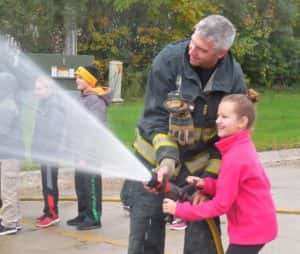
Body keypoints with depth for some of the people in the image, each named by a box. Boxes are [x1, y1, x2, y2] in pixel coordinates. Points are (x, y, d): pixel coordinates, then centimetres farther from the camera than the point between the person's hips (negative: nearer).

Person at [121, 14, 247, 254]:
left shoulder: (234, 76, -14)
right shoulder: (168, 59, -19)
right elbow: (155, 117, -17)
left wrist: (209, 176, -14)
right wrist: (166, 158, -31)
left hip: (199, 161, 1)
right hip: (156, 155, -1)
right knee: (145, 234, 3)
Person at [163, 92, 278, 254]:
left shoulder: (234, 158, -24)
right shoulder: (243, 147, 6)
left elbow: (221, 204, -21)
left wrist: (179, 210, -18)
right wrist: (205, 184, -7)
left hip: (251, 229, -10)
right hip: (257, 224, 10)